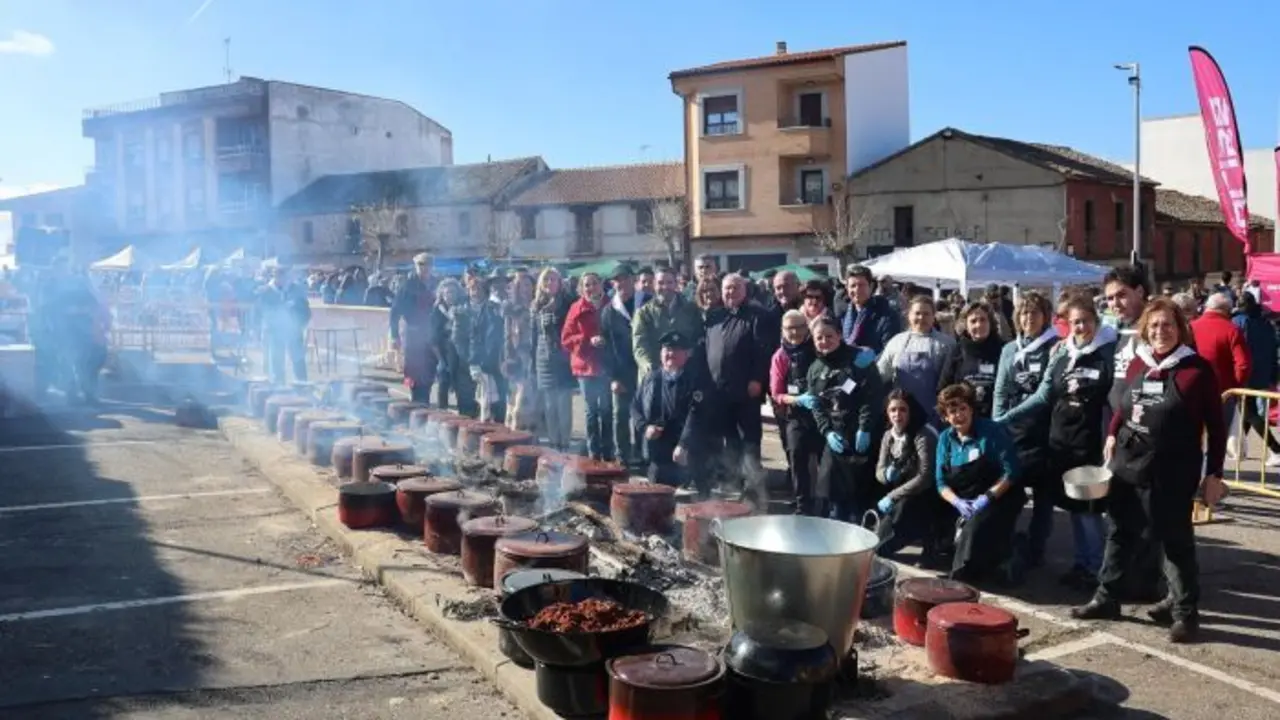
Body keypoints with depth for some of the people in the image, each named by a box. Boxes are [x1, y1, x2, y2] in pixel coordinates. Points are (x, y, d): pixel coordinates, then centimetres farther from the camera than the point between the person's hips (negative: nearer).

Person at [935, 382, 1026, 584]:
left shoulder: (993, 431, -10)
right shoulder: (945, 438, 3)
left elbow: (1011, 472, -14)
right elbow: (941, 481, 2)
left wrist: (987, 498, -22)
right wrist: (958, 502, -17)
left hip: (1000, 500, -5)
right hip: (964, 504, 5)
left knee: (975, 529, -30)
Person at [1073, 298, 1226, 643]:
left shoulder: (1196, 369, -10)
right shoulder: (1137, 363, 5)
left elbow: (1215, 425, -7)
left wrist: (1213, 471, -8)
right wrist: (1112, 434, 6)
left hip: (1171, 471, -5)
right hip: (1128, 462, 6)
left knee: (1176, 540, 5)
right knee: (1120, 533, 15)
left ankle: (1186, 611, 19)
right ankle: (1106, 598, 27)